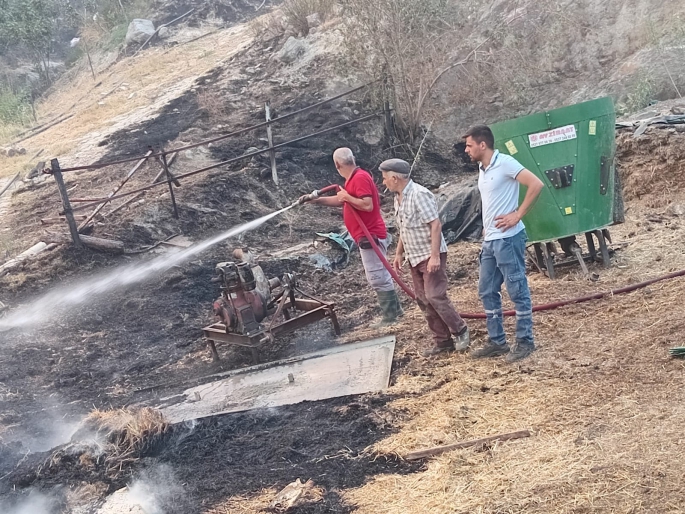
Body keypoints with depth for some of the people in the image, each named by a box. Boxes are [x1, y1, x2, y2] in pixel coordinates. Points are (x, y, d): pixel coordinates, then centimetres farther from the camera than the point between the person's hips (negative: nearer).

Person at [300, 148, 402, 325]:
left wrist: (347, 197, -16)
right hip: (369, 235, 11)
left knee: (377, 277, -7)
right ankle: (394, 309, 25)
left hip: (370, 236, -11)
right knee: (381, 275, 17)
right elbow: (341, 201, 25)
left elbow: (368, 205, -27)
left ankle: (390, 316, -2)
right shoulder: (355, 178, 14)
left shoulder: (360, 178, -18)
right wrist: (315, 200, 19)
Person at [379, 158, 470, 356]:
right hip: (414, 257, 9)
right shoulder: (399, 197, 9)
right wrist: (399, 253, 20)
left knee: (435, 297, -12)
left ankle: (461, 331, 5)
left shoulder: (419, 194, -19)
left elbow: (436, 225, -22)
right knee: (423, 300, 8)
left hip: (430, 256, -9)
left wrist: (434, 256, -25)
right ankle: (442, 340, 15)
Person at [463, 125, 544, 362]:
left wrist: (517, 215, -18)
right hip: (490, 240, 10)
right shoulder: (482, 169, 13)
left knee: (517, 290, 0)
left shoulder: (505, 163, -13)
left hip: (508, 239, -9)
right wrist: (485, 228, 15)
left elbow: (536, 184, -20)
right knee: (487, 291, 12)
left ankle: (525, 341, 9)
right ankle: (497, 341, 21)